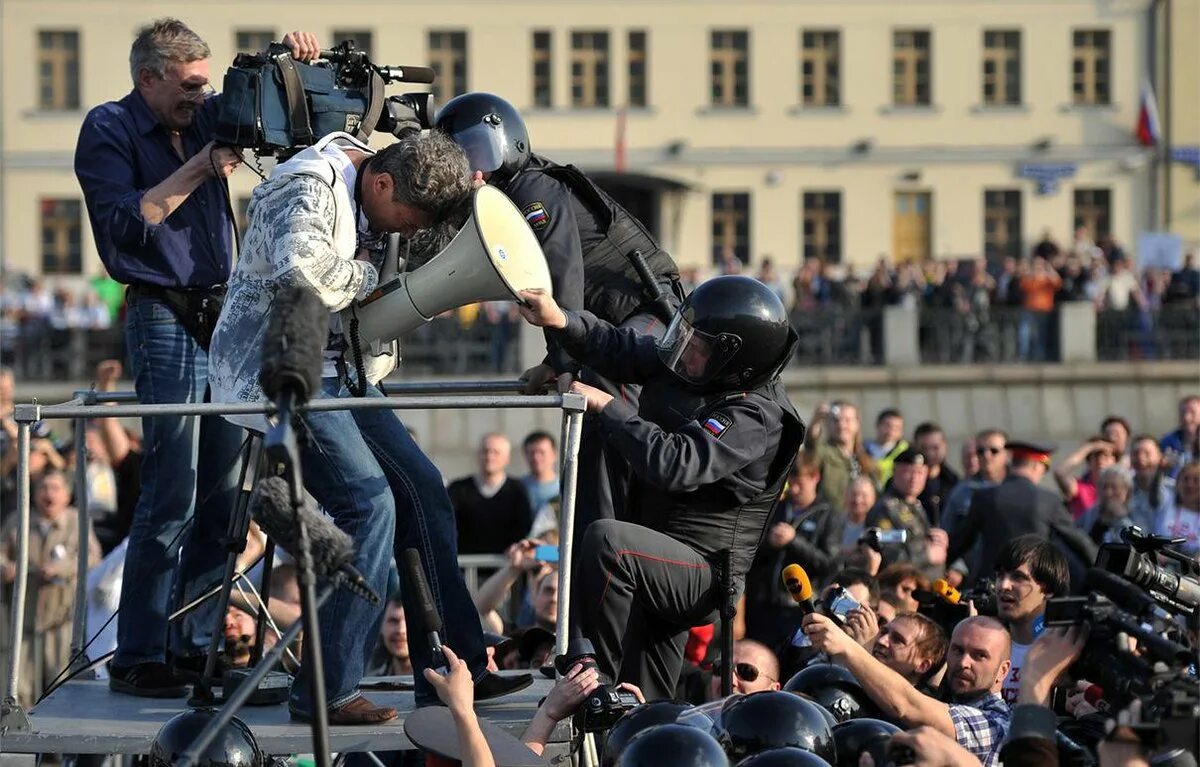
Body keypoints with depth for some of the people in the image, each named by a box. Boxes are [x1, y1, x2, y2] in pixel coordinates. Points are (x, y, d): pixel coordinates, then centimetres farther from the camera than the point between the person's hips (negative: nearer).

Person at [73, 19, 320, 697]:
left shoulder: (205, 117, 12)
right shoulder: (109, 130, -3)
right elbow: (125, 222, -14)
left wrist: (294, 56, 0)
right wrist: (199, 169, -16)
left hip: (224, 316, 7)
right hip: (166, 318, -7)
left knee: (222, 496, 6)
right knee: (172, 498, -11)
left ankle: (194, 647, 12)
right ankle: (137, 659, -8)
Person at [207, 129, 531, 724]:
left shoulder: (376, 199, 10)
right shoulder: (308, 187, -19)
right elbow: (301, 268, -37)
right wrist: (365, 274, -17)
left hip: (338, 373, 10)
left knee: (421, 491, 5)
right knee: (368, 504, -17)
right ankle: (325, 693, -13)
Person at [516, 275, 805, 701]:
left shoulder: (755, 417, -23)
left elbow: (675, 465, -33)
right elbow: (619, 350, 10)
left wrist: (607, 407, -24)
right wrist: (561, 321, -9)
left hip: (704, 570, -9)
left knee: (606, 541, -33)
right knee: (648, 705, 17)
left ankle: (610, 687, -25)